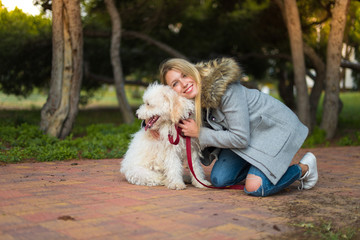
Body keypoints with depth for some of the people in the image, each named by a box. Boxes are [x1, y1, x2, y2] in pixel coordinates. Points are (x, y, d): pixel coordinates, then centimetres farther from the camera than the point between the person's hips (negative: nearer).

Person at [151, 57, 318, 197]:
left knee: (254, 187, -22)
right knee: (219, 179, -4)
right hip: (250, 132, 8)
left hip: (275, 126, -7)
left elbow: (240, 138, -30)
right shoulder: (191, 101, -8)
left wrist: (200, 133, -23)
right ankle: (263, 163, 18)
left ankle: (303, 168, 3)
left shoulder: (225, 88, -31)